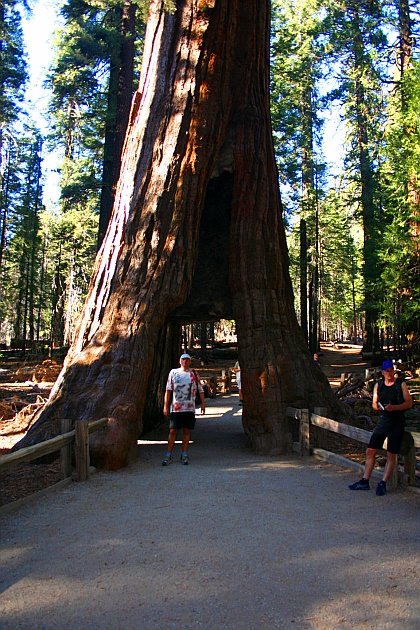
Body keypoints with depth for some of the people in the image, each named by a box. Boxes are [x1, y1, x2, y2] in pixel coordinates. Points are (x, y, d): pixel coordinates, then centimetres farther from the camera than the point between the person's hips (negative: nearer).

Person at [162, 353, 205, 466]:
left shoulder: (194, 374, 9)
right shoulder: (173, 373, 6)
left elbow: (200, 390, 13)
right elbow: (168, 390, 4)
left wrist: (203, 403, 7)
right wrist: (165, 405, -1)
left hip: (190, 408, 1)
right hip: (175, 408, -1)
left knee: (187, 431, 4)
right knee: (173, 431, -1)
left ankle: (184, 455, 13)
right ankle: (168, 456, 6)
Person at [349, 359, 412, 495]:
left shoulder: (401, 385, 0)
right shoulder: (378, 385, 10)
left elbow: (409, 403, -4)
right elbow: (374, 403, 14)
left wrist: (394, 407, -19)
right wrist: (378, 406, -9)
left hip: (396, 422, -4)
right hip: (382, 421, 4)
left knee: (391, 454, -3)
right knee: (370, 451, 1)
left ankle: (383, 483, 6)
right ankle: (365, 482, 10)